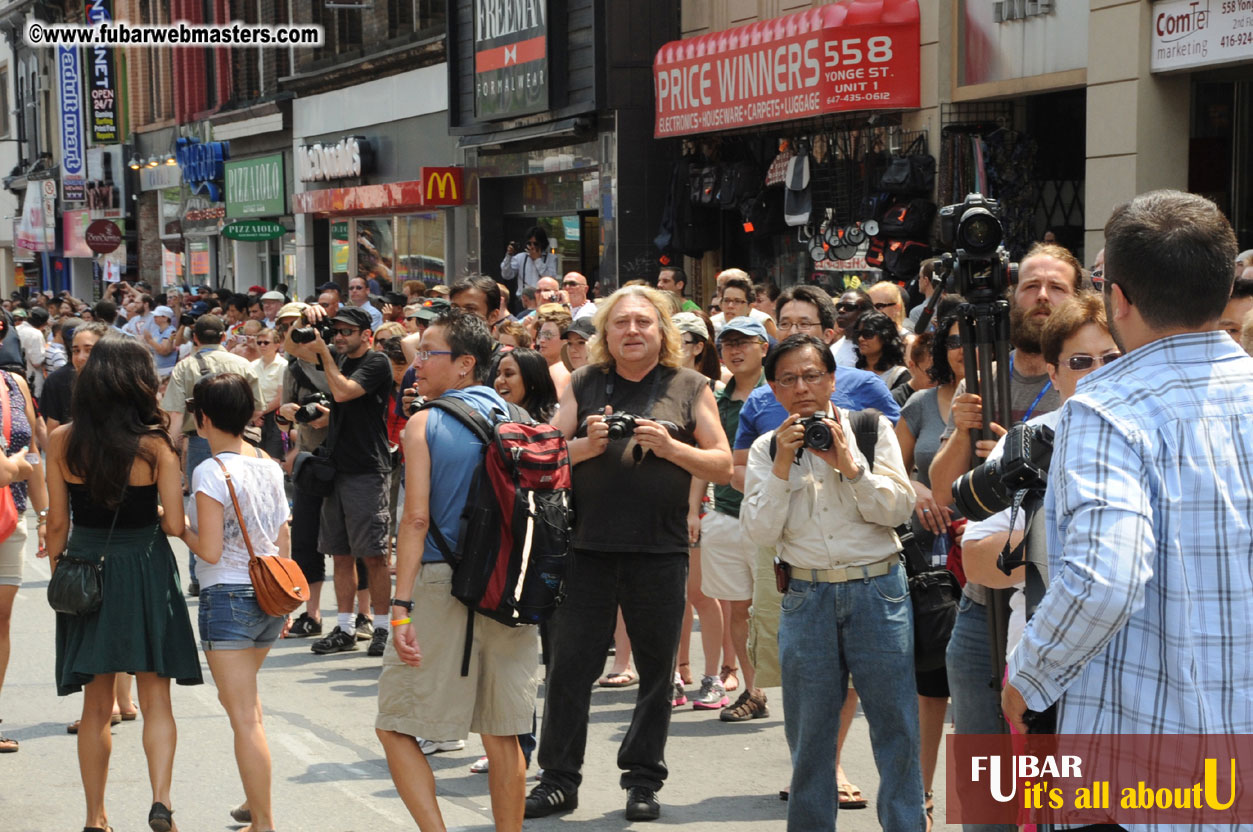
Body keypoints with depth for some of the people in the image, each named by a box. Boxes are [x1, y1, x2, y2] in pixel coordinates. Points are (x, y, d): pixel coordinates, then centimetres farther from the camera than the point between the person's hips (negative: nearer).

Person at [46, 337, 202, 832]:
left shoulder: (62, 441, -5)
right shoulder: (155, 444, -11)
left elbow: (58, 523, 0)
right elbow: (174, 525, -12)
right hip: (144, 571, -2)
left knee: (96, 705, 12)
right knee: (155, 698, 8)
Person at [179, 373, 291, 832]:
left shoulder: (210, 471, -15)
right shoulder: (269, 465, 7)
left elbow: (209, 551, -17)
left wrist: (181, 528, 1)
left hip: (228, 597, -8)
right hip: (269, 596, 8)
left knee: (244, 715, -3)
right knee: (243, 697, 27)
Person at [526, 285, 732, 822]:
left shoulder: (690, 388, 6)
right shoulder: (583, 385, 9)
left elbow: (723, 467, 2)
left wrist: (669, 446, -13)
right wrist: (585, 445, -11)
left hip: (660, 550, -1)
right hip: (587, 546, 1)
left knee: (656, 670, 6)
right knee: (569, 666, 1)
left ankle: (643, 779, 18)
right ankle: (559, 780, 11)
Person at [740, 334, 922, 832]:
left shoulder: (871, 429, 4)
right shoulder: (767, 449, 6)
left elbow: (898, 510, -4)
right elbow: (760, 533, -3)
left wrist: (849, 464, -14)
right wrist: (783, 467, -11)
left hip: (878, 590, -1)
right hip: (806, 598, 1)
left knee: (895, 725, -1)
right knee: (809, 733, 8)